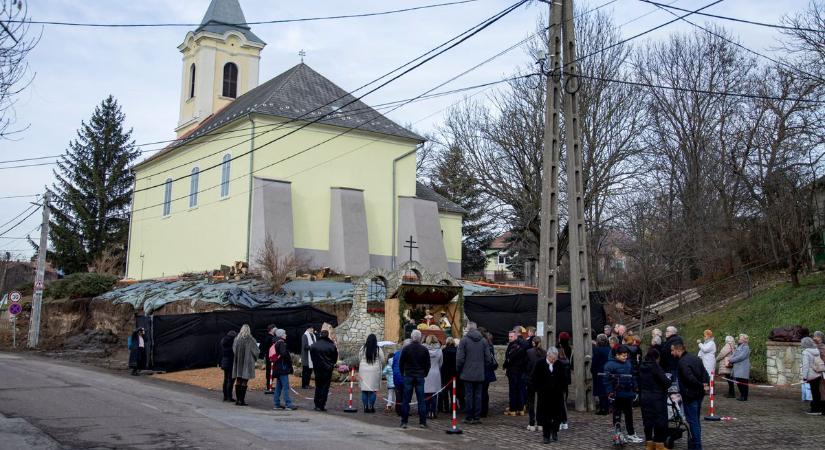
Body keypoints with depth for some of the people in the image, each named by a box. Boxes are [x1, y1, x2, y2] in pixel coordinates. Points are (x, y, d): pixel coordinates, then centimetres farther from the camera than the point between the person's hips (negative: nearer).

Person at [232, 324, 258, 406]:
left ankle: (237, 399, 14)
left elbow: (233, 350, 11)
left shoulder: (236, 339, 2)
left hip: (238, 362, 4)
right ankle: (242, 400, -3)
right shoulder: (250, 339, -10)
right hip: (247, 362, -4)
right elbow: (255, 351, -6)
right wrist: (255, 358, 12)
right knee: (244, 381, -2)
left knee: (238, 381, 11)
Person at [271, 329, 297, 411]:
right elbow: (283, 353, -26)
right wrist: (290, 357, -10)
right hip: (283, 367, -10)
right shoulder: (281, 343, -15)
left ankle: (276, 404, 18)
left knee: (278, 386, 14)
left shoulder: (276, 343, 13)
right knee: (286, 386, -7)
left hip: (277, 368, 10)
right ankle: (288, 405, -7)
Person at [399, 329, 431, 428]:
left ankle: (404, 422, 4)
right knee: (421, 400, 4)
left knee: (406, 400, 4)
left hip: (408, 376, -1)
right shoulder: (424, 349, -2)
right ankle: (422, 422, 3)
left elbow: (401, 363, 1)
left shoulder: (406, 349, -4)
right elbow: (428, 364, 4)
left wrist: (403, 374, 14)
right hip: (420, 377, 1)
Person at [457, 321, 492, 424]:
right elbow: (488, 358, 5)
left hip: (467, 373, -3)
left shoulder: (464, 340, -7)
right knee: (478, 395, 8)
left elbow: (460, 358, -8)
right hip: (480, 374, 3)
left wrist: (458, 370, 6)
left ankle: (469, 417, 4)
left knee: (469, 395, 1)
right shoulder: (483, 340, 5)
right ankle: (477, 417, 10)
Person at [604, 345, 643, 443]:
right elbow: (607, 379, -14)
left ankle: (631, 434, 21)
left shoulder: (628, 363, 6)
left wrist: (634, 389, 15)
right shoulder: (610, 365, -12)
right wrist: (610, 392, -18)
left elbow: (632, 377, 16)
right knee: (617, 415, 5)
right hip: (617, 395, -5)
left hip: (628, 394, 6)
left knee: (629, 414, 12)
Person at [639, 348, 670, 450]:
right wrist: (669, 381, 3)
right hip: (657, 398, -7)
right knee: (660, 421, 3)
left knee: (647, 420, 12)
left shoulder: (642, 367, 5)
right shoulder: (655, 367, -16)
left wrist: (640, 397, 14)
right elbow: (665, 381, -18)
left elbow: (639, 383, 8)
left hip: (644, 398, 7)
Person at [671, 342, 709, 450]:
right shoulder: (695, 358, 11)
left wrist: (701, 386, -15)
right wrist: (705, 384, -4)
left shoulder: (682, 362, -18)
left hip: (690, 396, -9)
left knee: (692, 422, -2)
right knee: (696, 420, 18)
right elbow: (704, 373, 8)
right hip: (699, 394, 9)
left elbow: (690, 378, -27)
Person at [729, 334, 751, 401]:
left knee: (743, 383, -4)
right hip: (737, 368, 9)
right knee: (738, 382, 12)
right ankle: (741, 395, 23)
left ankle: (744, 397, 3)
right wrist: (730, 359, -1)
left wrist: (732, 360, -14)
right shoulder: (738, 346, 17)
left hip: (743, 369, -9)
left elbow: (741, 357, -20)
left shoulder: (746, 347, -11)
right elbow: (734, 355, 19)